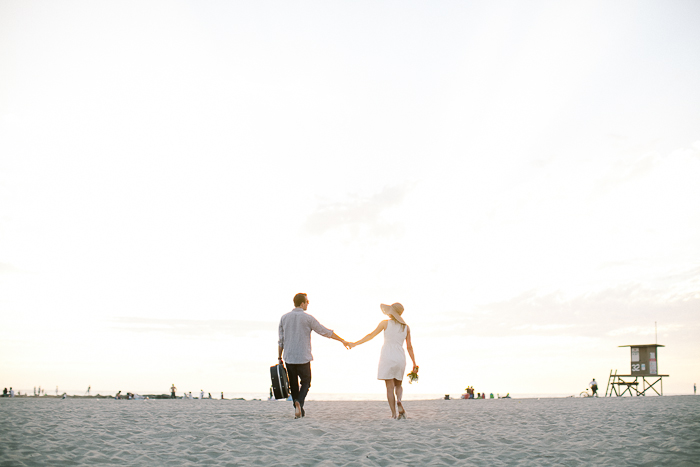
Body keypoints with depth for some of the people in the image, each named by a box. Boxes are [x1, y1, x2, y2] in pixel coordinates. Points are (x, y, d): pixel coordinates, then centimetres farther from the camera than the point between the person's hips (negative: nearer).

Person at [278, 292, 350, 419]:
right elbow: (326, 332, -2)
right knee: (306, 382, 11)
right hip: (303, 358, -3)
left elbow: (280, 340, 5)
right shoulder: (308, 318, -6)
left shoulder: (284, 318, 3)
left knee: (293, 385, 14)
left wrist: (280, 358, 13)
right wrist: (342, 340, 8)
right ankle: (299, 402, -15)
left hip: (289, 358, 3)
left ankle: (299, 410, 16)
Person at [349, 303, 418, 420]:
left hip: (387, 357, -3)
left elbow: (370, 335, -1)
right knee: (398, 385, 17)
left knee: (390, 387, 1)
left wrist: (355, 344, 7)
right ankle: (399, 400, -15)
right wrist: (414, 363, 13)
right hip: (400, 358, 3)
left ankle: (394, 413, -9)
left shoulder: (385, 323, -3)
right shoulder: (406, 327, 7)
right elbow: (409, 347, 7)